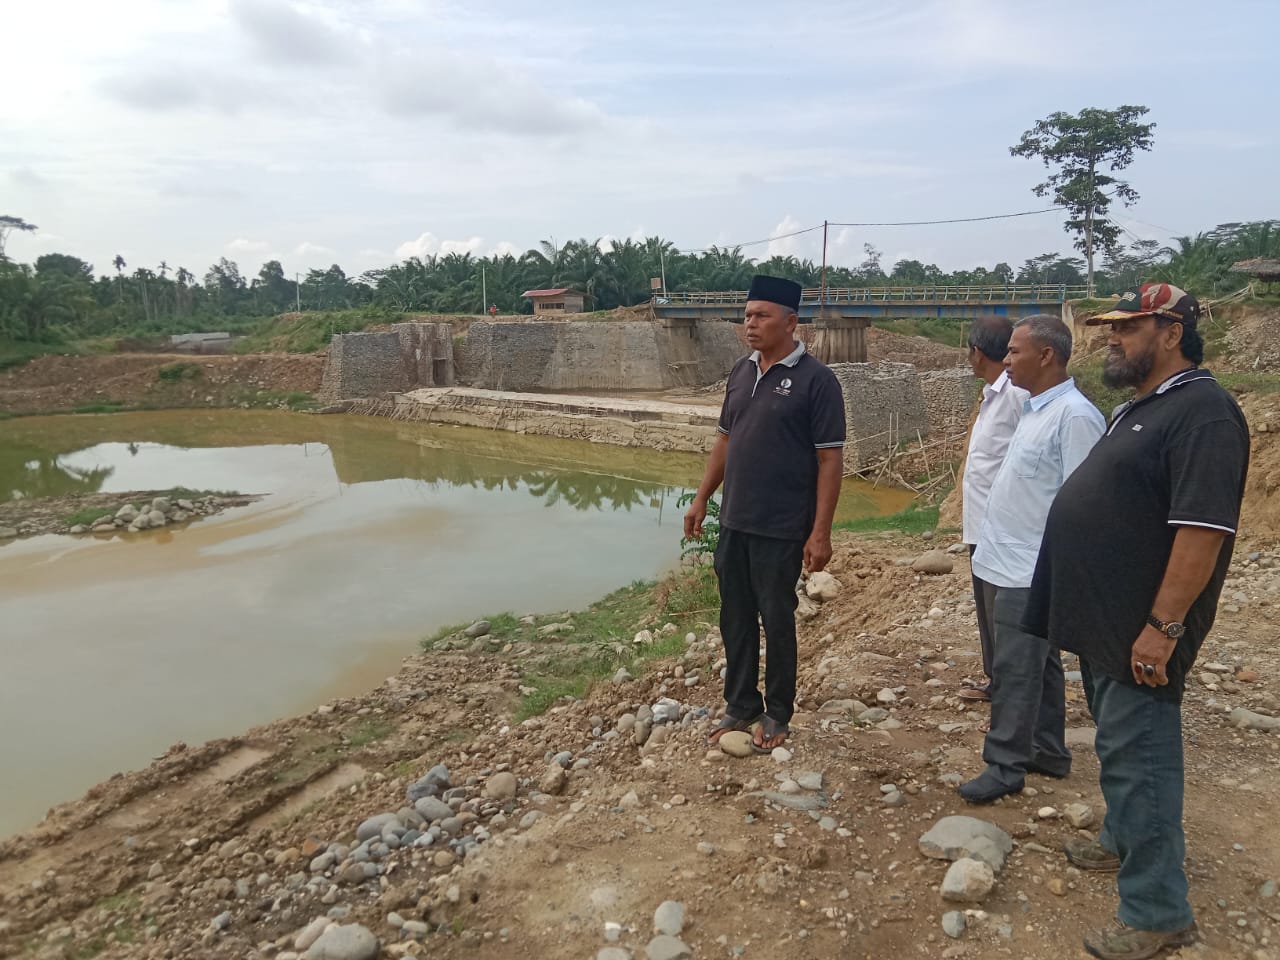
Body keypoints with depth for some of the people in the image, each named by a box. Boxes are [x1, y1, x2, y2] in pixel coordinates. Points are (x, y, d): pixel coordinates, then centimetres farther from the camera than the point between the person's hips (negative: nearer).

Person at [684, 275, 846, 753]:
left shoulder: (815, 380, -11)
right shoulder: (741, 371, 8)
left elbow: (830, 459, -12)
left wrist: (820, 532, -16)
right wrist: (701, 499, 12)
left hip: (781, 529, -6)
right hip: (733, 523, 6)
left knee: (776, 621, 7)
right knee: (735, 619, 14)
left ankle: (777, 714, 25)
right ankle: (741, 705, 30)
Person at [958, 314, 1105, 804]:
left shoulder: (1074, 416, -18)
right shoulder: (1034, 409, 11)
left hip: (1032, 571, -9)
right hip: (1007, 563, 9)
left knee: (1016, 671, -1)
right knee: (1037, 664, 18)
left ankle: (1005, 765, 11)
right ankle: (1048, 752, 30)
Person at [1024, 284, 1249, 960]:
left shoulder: (1201, 413, -19)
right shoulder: (1139, 408, 13)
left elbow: (1204, 529, -26)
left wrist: (1164, 626, -26)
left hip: (1140, 631, -10)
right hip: (1104, 622, 10)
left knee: (1137, 758, -2)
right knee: (1119, 746, 23)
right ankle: (1125, 843, 41)